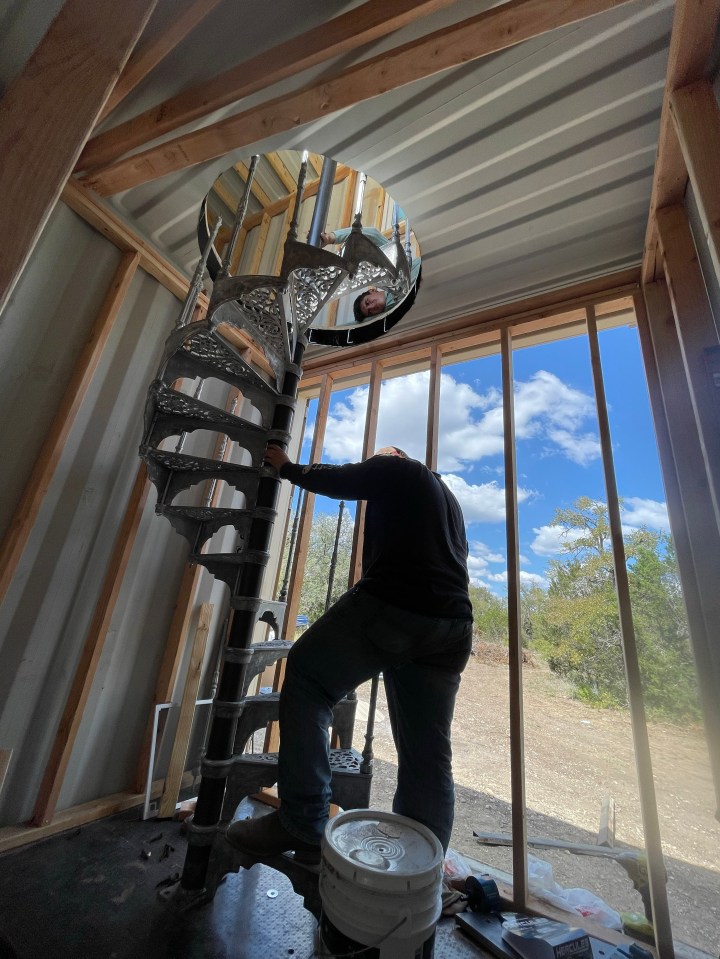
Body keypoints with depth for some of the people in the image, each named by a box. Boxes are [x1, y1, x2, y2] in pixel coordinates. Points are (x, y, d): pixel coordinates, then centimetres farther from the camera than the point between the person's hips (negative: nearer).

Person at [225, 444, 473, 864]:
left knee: (306, 679, 6)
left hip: (392, 605, -8)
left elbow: (335, 480, 8)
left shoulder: (394, 468, 11)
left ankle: (304, 826, 6)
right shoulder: (449, 498, 32)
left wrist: (286, 466, 25)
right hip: (454, 628, 9)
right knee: (429, 755, 13)